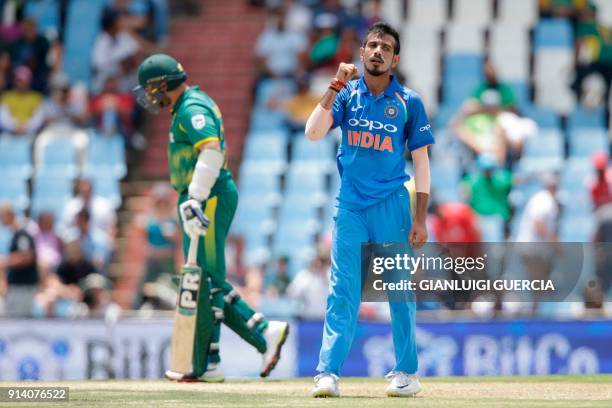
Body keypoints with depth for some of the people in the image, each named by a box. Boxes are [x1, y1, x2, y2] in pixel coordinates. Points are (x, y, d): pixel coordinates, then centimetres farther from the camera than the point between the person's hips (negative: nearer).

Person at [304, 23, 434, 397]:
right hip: (350, 205, 1)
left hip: (392, 204, -1)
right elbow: (313, 133, -9)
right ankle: (328, 373, -10)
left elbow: (421, 162, 3)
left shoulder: (409, 102, 2)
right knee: (343, 289, -5)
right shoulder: (347, 96, 6)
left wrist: (421, 218, -3)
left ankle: (407, 373, 12)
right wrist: (336, 86, -15)